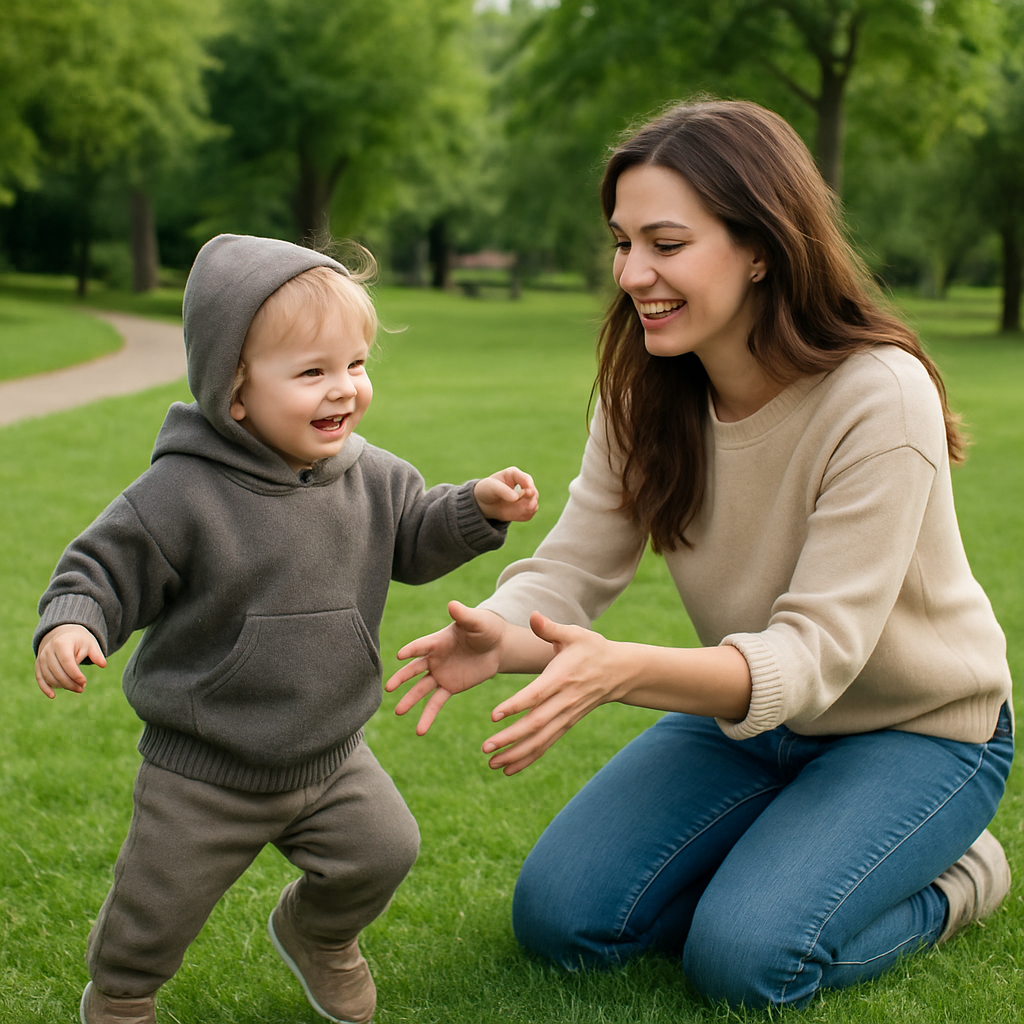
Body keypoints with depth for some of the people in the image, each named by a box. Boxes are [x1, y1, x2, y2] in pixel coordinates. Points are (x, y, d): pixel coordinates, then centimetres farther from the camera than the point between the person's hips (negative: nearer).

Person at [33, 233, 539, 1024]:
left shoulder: (370, 478, -5)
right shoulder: (182, 494, -22)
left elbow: (414, 540, 10)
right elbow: (106, 567, -16)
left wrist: (479, 507, -6)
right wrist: (68, 625, -35)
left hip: (332, 756, 4)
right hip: (204, 771, -4)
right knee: (159, 907, 7)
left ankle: (318, 935, 40)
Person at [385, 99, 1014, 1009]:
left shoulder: (880, 397, -29)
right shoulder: (644, 391, -9)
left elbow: (818, 650, -33)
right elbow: (574, 566, -13)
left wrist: (627, 671, -51)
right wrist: (500, 636, -39)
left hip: (917, 729, -5)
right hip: (748, 715, 6)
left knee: (744, 956, -24)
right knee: (559, 918, -7)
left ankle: (950, 879, 4)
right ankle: (778, 857, 15)